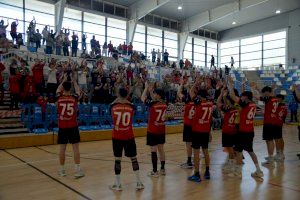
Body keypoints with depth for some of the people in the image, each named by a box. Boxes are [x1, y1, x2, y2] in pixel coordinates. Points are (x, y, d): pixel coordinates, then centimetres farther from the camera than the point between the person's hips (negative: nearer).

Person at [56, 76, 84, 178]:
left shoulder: (59, 98, -3)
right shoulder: (74, 98, -5)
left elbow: (58, 90, 21)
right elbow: (78, 91, 18)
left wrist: (64, 80, 31)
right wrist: (74, 81, 29)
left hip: (62, 127, 2)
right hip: (73, 127, -1)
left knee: (62, 149, 8)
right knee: (76, 148, 1)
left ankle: (62, 170, 19)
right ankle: (77, 170, 1)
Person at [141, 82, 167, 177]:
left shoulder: (152, 104, -17)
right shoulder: (164, 104, 1)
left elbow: (142, 98, -1)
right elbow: (155, 100, 20)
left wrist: (146, 87, 8)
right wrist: (151, 90, 19)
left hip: (152, 130, -6)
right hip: (162, 130, 6)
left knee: (154, 150, 0)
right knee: (161, 149, 14)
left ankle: (155, 171, 6)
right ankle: (162, 169, 23)